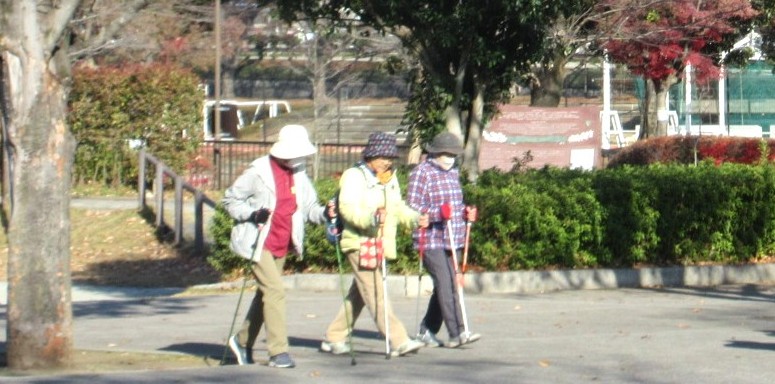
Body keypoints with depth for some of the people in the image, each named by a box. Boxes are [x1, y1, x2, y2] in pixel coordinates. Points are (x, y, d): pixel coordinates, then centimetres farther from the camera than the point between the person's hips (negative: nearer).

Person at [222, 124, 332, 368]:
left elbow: (309, 206, 7)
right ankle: (278, 351, -14)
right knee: (275, 291, -15)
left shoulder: (298, 174, 7)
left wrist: (324, 213, -15)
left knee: (266, 294, 16)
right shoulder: (258, 172, -12)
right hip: (259, 244, -7)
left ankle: (243, 340, 34)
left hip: (282, 246, 7)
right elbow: (231, 199, -7)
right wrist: (252, 215, -22)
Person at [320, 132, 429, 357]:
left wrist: (415, 218, 4)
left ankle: (334, 338, 22)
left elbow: (397, 208, 24)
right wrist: (371, 218, -38)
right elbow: (348, 208, -21)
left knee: (358, 295, 13)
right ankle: (397, 341, -20)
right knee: (376, 294, -13)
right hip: (360, 244, -9)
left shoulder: (390, 179, 19)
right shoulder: (353, 177, -8)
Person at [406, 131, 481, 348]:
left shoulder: (453, 173, 19)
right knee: (446, 286, -14)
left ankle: (427, 330, 21)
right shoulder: (422, 173, -7)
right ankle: (457, 333, -18)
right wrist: (438, 213, -26)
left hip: (453, 240, 8)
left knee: (445, 287, 9)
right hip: (431, 241, -8)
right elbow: (412, 207, -14)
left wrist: (465, 213, 10)